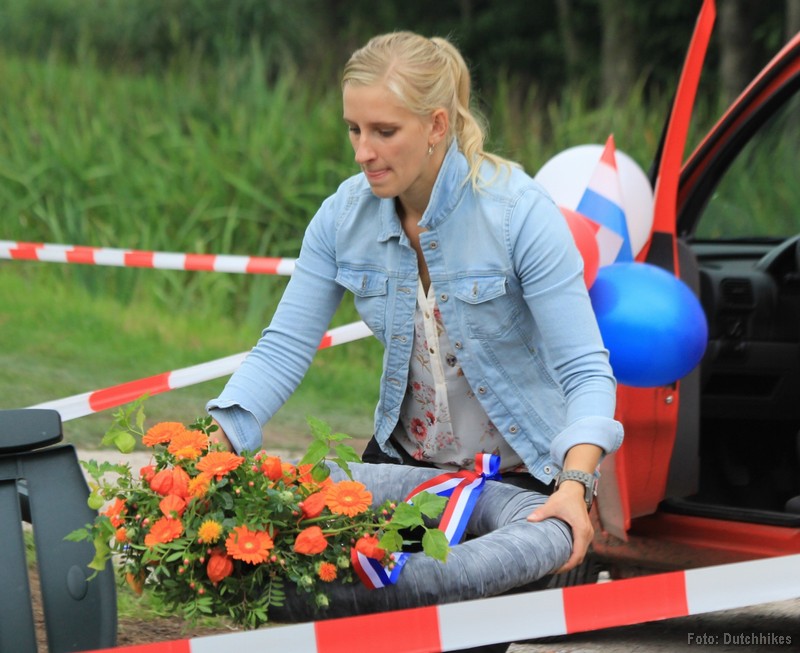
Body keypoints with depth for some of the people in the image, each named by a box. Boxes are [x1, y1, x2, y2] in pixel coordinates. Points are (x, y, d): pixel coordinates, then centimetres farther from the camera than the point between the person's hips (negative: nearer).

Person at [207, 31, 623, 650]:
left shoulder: (521, 213, -24)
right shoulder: (345, 215, -10)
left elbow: (586, 371, -26)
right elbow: (284, 347, -11)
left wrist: (575, 484, -42)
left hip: (522, 467, -5)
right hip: (407, 457, 5)